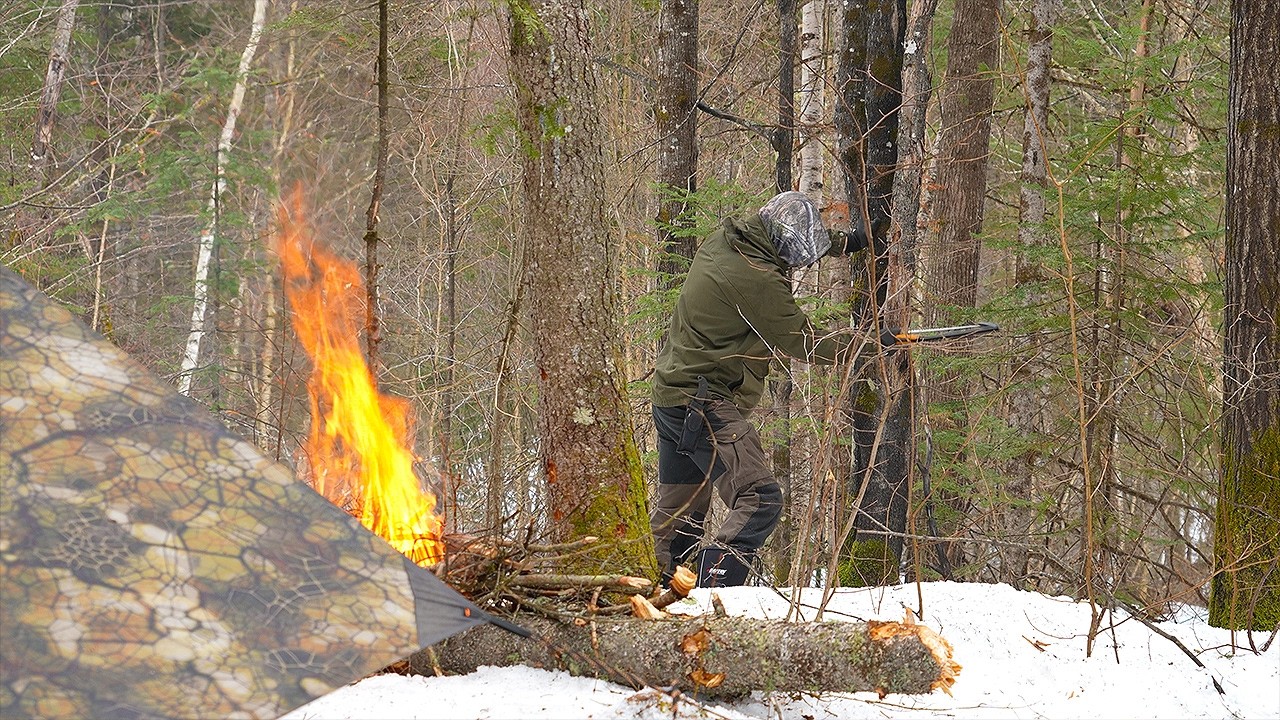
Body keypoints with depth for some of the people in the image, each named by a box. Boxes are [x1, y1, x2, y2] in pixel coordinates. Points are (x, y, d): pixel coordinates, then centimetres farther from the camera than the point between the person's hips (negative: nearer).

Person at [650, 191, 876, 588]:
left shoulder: (724, 238, 5)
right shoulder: (757, 279, -21)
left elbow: (786, 241, 26)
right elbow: (802, 342, -12)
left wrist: (844, 241, 26)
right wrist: (865, 344, -3)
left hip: (672, 393, 10)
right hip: (705, 405, -10)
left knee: (679, 509, 18)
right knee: (760, 499, -16)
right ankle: (713, 589, -24)